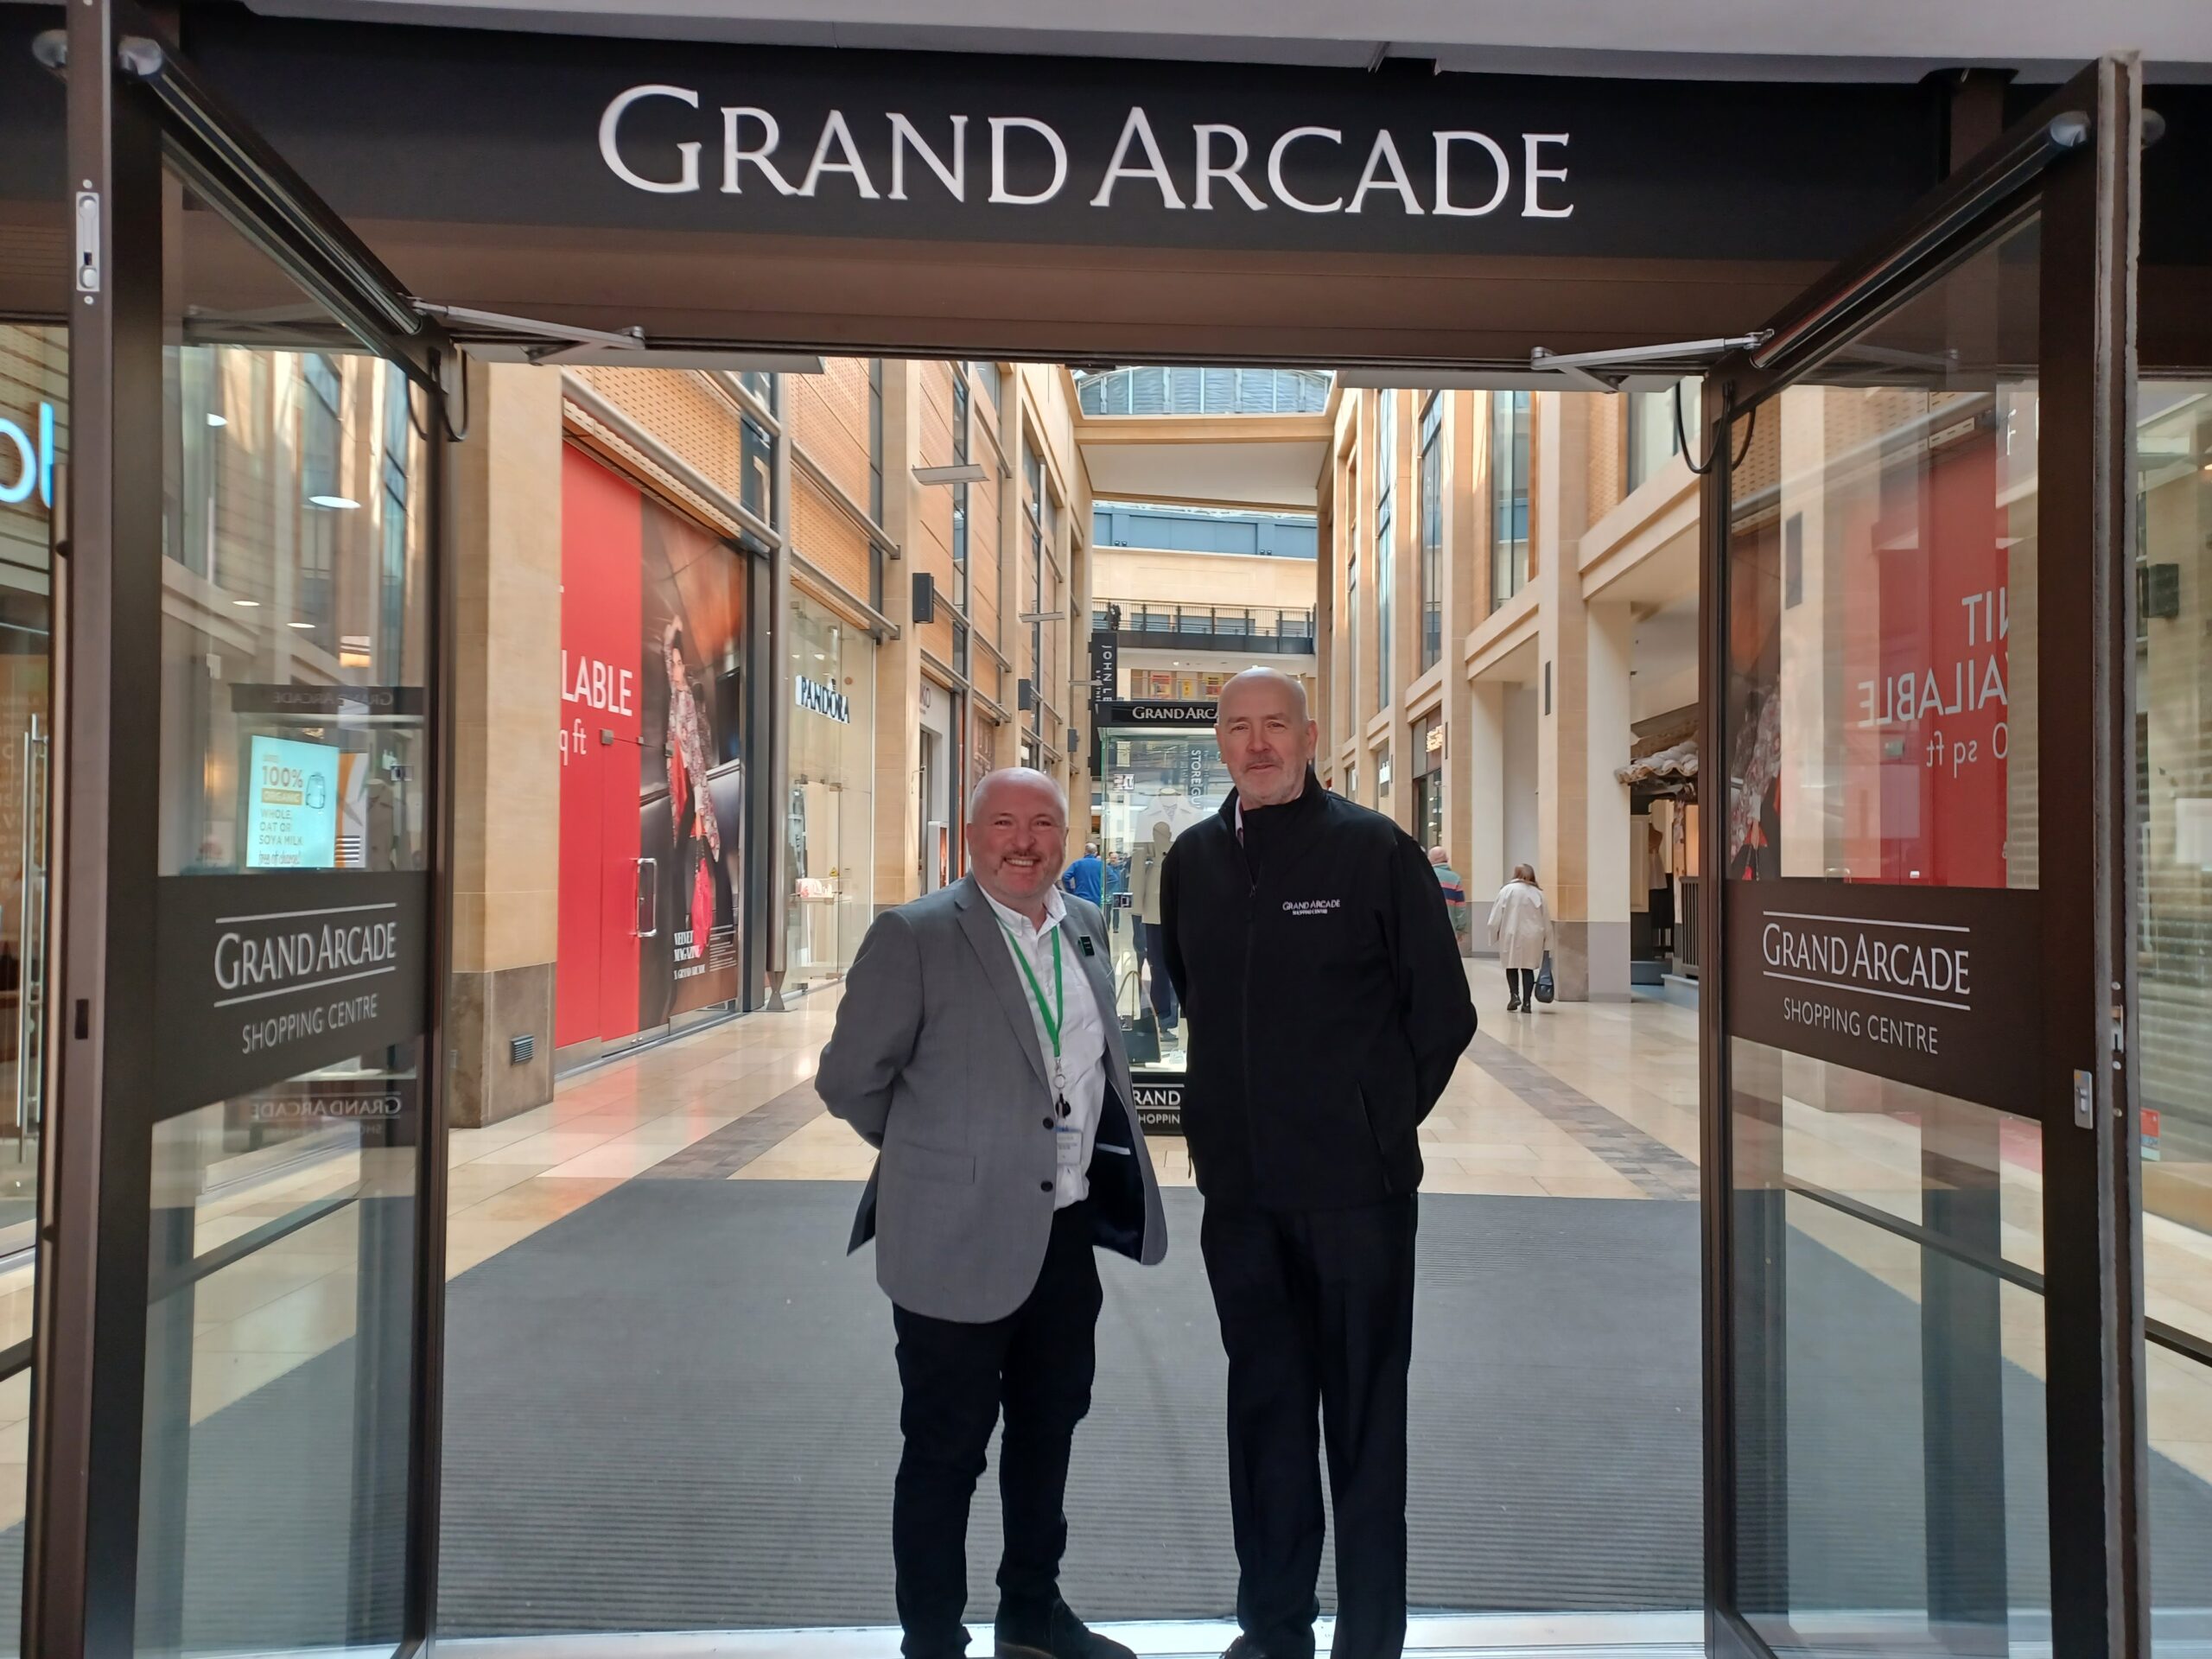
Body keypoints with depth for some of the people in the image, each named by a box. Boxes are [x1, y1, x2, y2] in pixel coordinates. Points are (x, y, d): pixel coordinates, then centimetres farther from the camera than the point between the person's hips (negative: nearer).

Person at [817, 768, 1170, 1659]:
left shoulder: (1085, 925, 5)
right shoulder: (915, 935, -14)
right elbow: (849, 1078, -9)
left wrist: (1104, 1170, 11)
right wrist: (929, 1152, 3)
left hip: (1068, 1228, 7)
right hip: (960, 1235, -6)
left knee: (1049, 1429, 21)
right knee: (946, 1450, 9)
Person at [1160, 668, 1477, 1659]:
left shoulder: (1374, 850, -6)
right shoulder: (1193, 860, 7)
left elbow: (1443, 1010, -2)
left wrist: (1381, 1121, 2)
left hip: (1355, 1183, -4)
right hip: (1238, 1186, 4)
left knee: (1365, 1418, 6)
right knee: (1264, 1408, 16)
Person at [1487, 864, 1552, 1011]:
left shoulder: (1507, 890, -4)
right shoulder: (1538, 893, 2)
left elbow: (1497, 915, -5)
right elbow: (1546, 918, 5)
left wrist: (1495, 933, 4)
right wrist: (1545, 938, 13)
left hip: (1512, 935, -2)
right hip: (1532, 936, 2)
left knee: (1512, 966, 11)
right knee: (1528, 967, 8)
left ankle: (1514, 995, -5)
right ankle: (1527, 1001, 5)